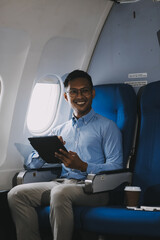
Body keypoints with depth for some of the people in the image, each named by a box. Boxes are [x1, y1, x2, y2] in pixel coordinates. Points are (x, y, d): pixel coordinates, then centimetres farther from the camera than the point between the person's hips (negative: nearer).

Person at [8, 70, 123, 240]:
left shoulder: (107, 127, 11)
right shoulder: (59, 131, 26)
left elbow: (115, 167, -1)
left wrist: (83, 166, -16)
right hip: (61, 182, 5)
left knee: (60, 192, -38)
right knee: (16, 194, -20)